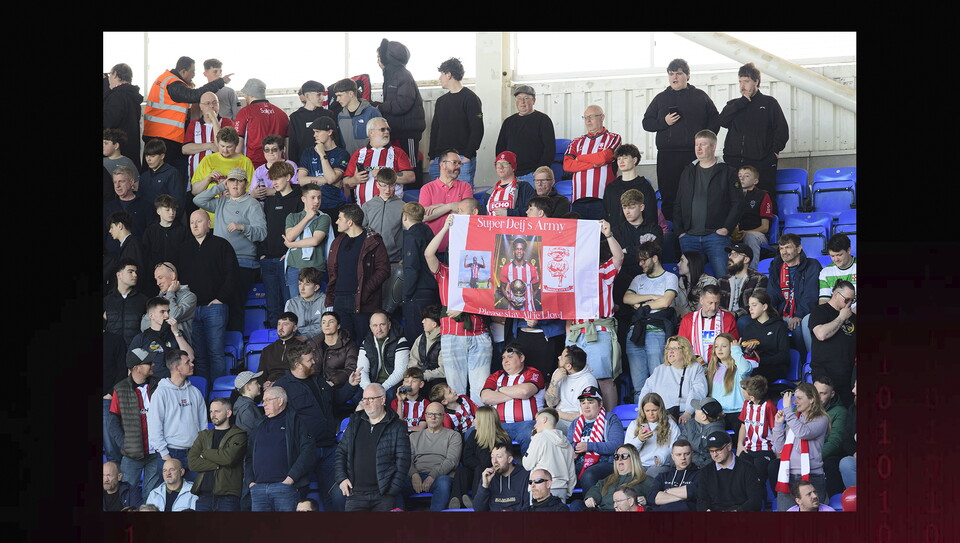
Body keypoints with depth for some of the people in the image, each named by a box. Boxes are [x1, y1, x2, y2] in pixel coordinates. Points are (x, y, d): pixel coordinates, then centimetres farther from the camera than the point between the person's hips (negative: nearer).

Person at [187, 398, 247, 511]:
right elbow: (192, 462, 5)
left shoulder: (238, 435, 5)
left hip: (227, 496, -4)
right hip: (204, 495, 4)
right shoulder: (204, 435, 19)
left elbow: (229, 457, -13)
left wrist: (205, 454, 1)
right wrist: (218, 465, -6)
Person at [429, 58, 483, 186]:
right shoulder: (441, 101, 19)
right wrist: (432, 156, 9)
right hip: (440, 159, 6)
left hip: (463, 159, -6)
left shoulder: (470, 98, -2)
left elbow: (477, 130, -8)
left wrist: (468, 155, -15)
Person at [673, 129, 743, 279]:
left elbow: (737, 203, -1)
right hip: (689, 237, 4)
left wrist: (726, 228, -11)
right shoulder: (688, 172, 17)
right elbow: (678, 204, 17)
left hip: (716, 236, -4)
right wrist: (679, 231, 5)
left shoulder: (727, 173, 4)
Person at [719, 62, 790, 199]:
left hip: (761, 163, -2)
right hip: (733, 162, 3)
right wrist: (743, 101, -2)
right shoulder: (734, 104, 18)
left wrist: (775, 151, -4)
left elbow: (782, 130, 6)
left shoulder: (769, 103, 10)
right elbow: (722, 121, -2)